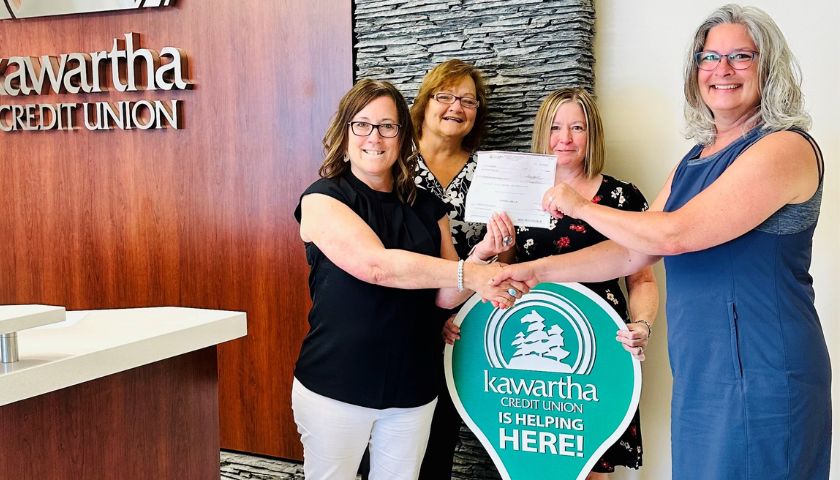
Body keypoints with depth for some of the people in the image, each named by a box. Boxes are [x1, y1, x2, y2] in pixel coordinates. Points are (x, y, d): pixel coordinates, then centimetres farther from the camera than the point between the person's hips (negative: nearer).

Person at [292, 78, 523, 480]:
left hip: (412, 387, 4)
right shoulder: (323, 198, -8)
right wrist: (468, 273, -30)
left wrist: (483, 255, -16)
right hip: (335, 385, -4)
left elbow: (445, 295, 3)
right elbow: (376, 265, -24)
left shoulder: (426, 206, 7)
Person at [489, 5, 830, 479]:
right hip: (700, 373, 8)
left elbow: (674, 234, -21)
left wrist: (580, 206, -8)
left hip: (759, 377, -7)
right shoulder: (694, 160, 14)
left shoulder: (787, 147, -13)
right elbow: (634, 252, 13)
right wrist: (536, 271, 8)